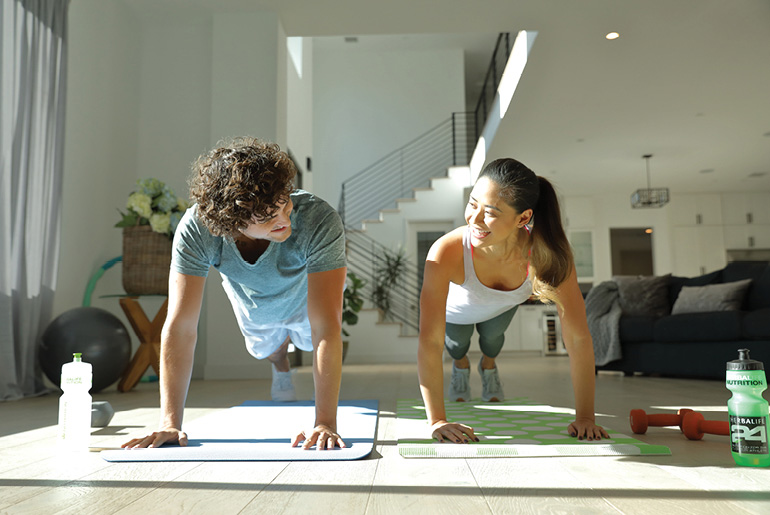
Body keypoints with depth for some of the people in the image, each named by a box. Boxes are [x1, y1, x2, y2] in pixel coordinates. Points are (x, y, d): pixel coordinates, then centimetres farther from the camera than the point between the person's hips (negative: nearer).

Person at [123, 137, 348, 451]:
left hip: (305, 299, -2)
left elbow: (326, 327, -49)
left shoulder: (320, 221, -48)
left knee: (311, 341, 29)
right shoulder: (196, 230, -42)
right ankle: (281, 367, 68)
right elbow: (180, 327, -40)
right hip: (254, 307, 2)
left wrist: (325, 423, -52)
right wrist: (170, 423, -43)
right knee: (265, 350, 31)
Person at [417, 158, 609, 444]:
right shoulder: (447, 252, -47)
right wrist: (437, 421, -43)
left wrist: (584, 417, -33)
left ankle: (488, 365, 58)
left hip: (502, 306, 1)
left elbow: (579, 337, -35)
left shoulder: (548, 254, -42)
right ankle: (460, 365, 56)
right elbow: (429, 342, -44)